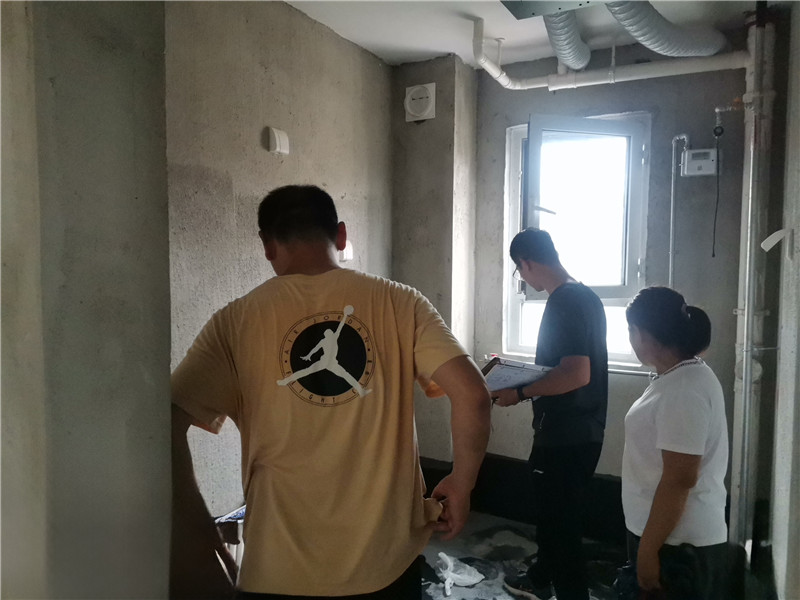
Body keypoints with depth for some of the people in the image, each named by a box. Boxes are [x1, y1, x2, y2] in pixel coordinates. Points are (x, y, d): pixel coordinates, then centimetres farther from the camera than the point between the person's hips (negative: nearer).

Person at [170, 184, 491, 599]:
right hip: (386, 558, 2)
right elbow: (471, 394, -14)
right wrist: (460, 488, 0)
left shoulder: (236, 320, -7)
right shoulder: (399, 303, -6)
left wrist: (197, 523, 0)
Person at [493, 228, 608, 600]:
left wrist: (520, 393, -20)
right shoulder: (586, 296, 9)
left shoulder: (562, 304, -21)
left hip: (564, 436, -10)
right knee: (551, 510, 25)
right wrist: (528, 380, 17)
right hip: (582, 431, 10)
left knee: (561, 521, 4)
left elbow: (576, 374, -29)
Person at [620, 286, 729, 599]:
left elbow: (679, 480, -26)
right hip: (675, 535, 9)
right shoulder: (684, 375, 7)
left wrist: (648, 549, -20)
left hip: (678, 543, -9)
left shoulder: (682, 392, -25)